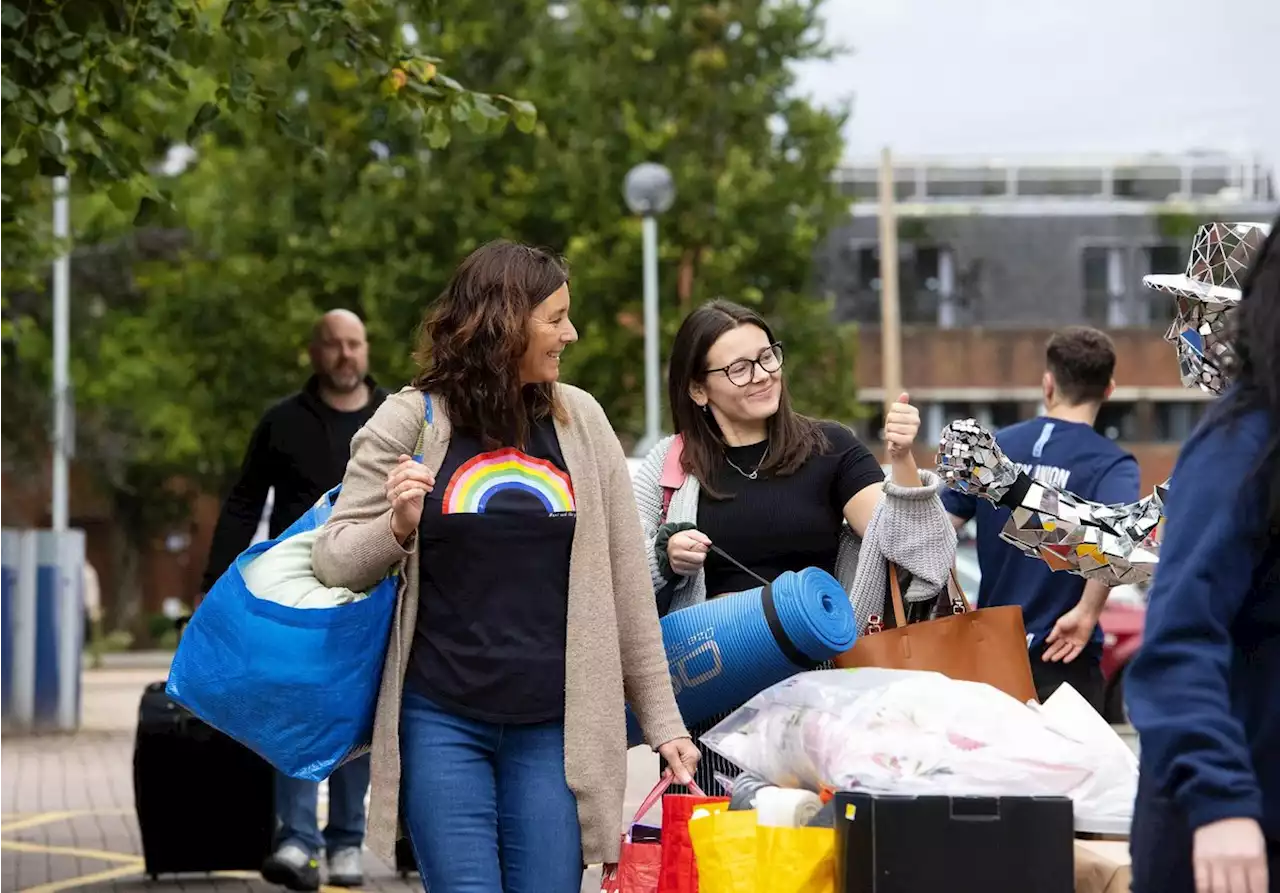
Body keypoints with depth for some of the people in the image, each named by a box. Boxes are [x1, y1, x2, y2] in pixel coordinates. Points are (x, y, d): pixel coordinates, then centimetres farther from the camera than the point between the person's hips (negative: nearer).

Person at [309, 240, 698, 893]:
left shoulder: (579, 421, 8)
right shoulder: (410, 423, 1)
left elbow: (625, 583, 9)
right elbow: (332, 563, 4)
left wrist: (661, 721, 8)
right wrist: (396, 528, -17)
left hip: (553, 726, 2)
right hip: (441, 722, -2)